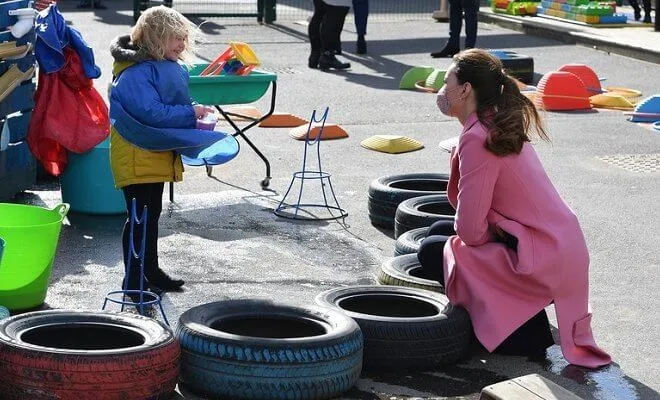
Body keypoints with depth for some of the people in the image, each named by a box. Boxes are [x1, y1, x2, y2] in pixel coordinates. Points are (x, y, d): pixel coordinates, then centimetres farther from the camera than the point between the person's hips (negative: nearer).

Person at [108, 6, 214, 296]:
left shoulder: (168, 67, 10)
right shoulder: (137, 72, -22)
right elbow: (151, 113, -28)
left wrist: (195, 116, 2)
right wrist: (190, 113, -20)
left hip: (156, 156, 10)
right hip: (137, 157, -10)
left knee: (152, 214, 19)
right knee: (139, 217, -5)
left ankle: (150, 271, 32)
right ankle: (133, 281, 3)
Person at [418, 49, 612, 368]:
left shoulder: (478, 140, -19)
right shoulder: (501, 126, 11)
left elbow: (470, 230, -19)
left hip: (541, 263, -10)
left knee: (431, 251, 3)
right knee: (439, 230, 18)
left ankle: (527, 334, 2)